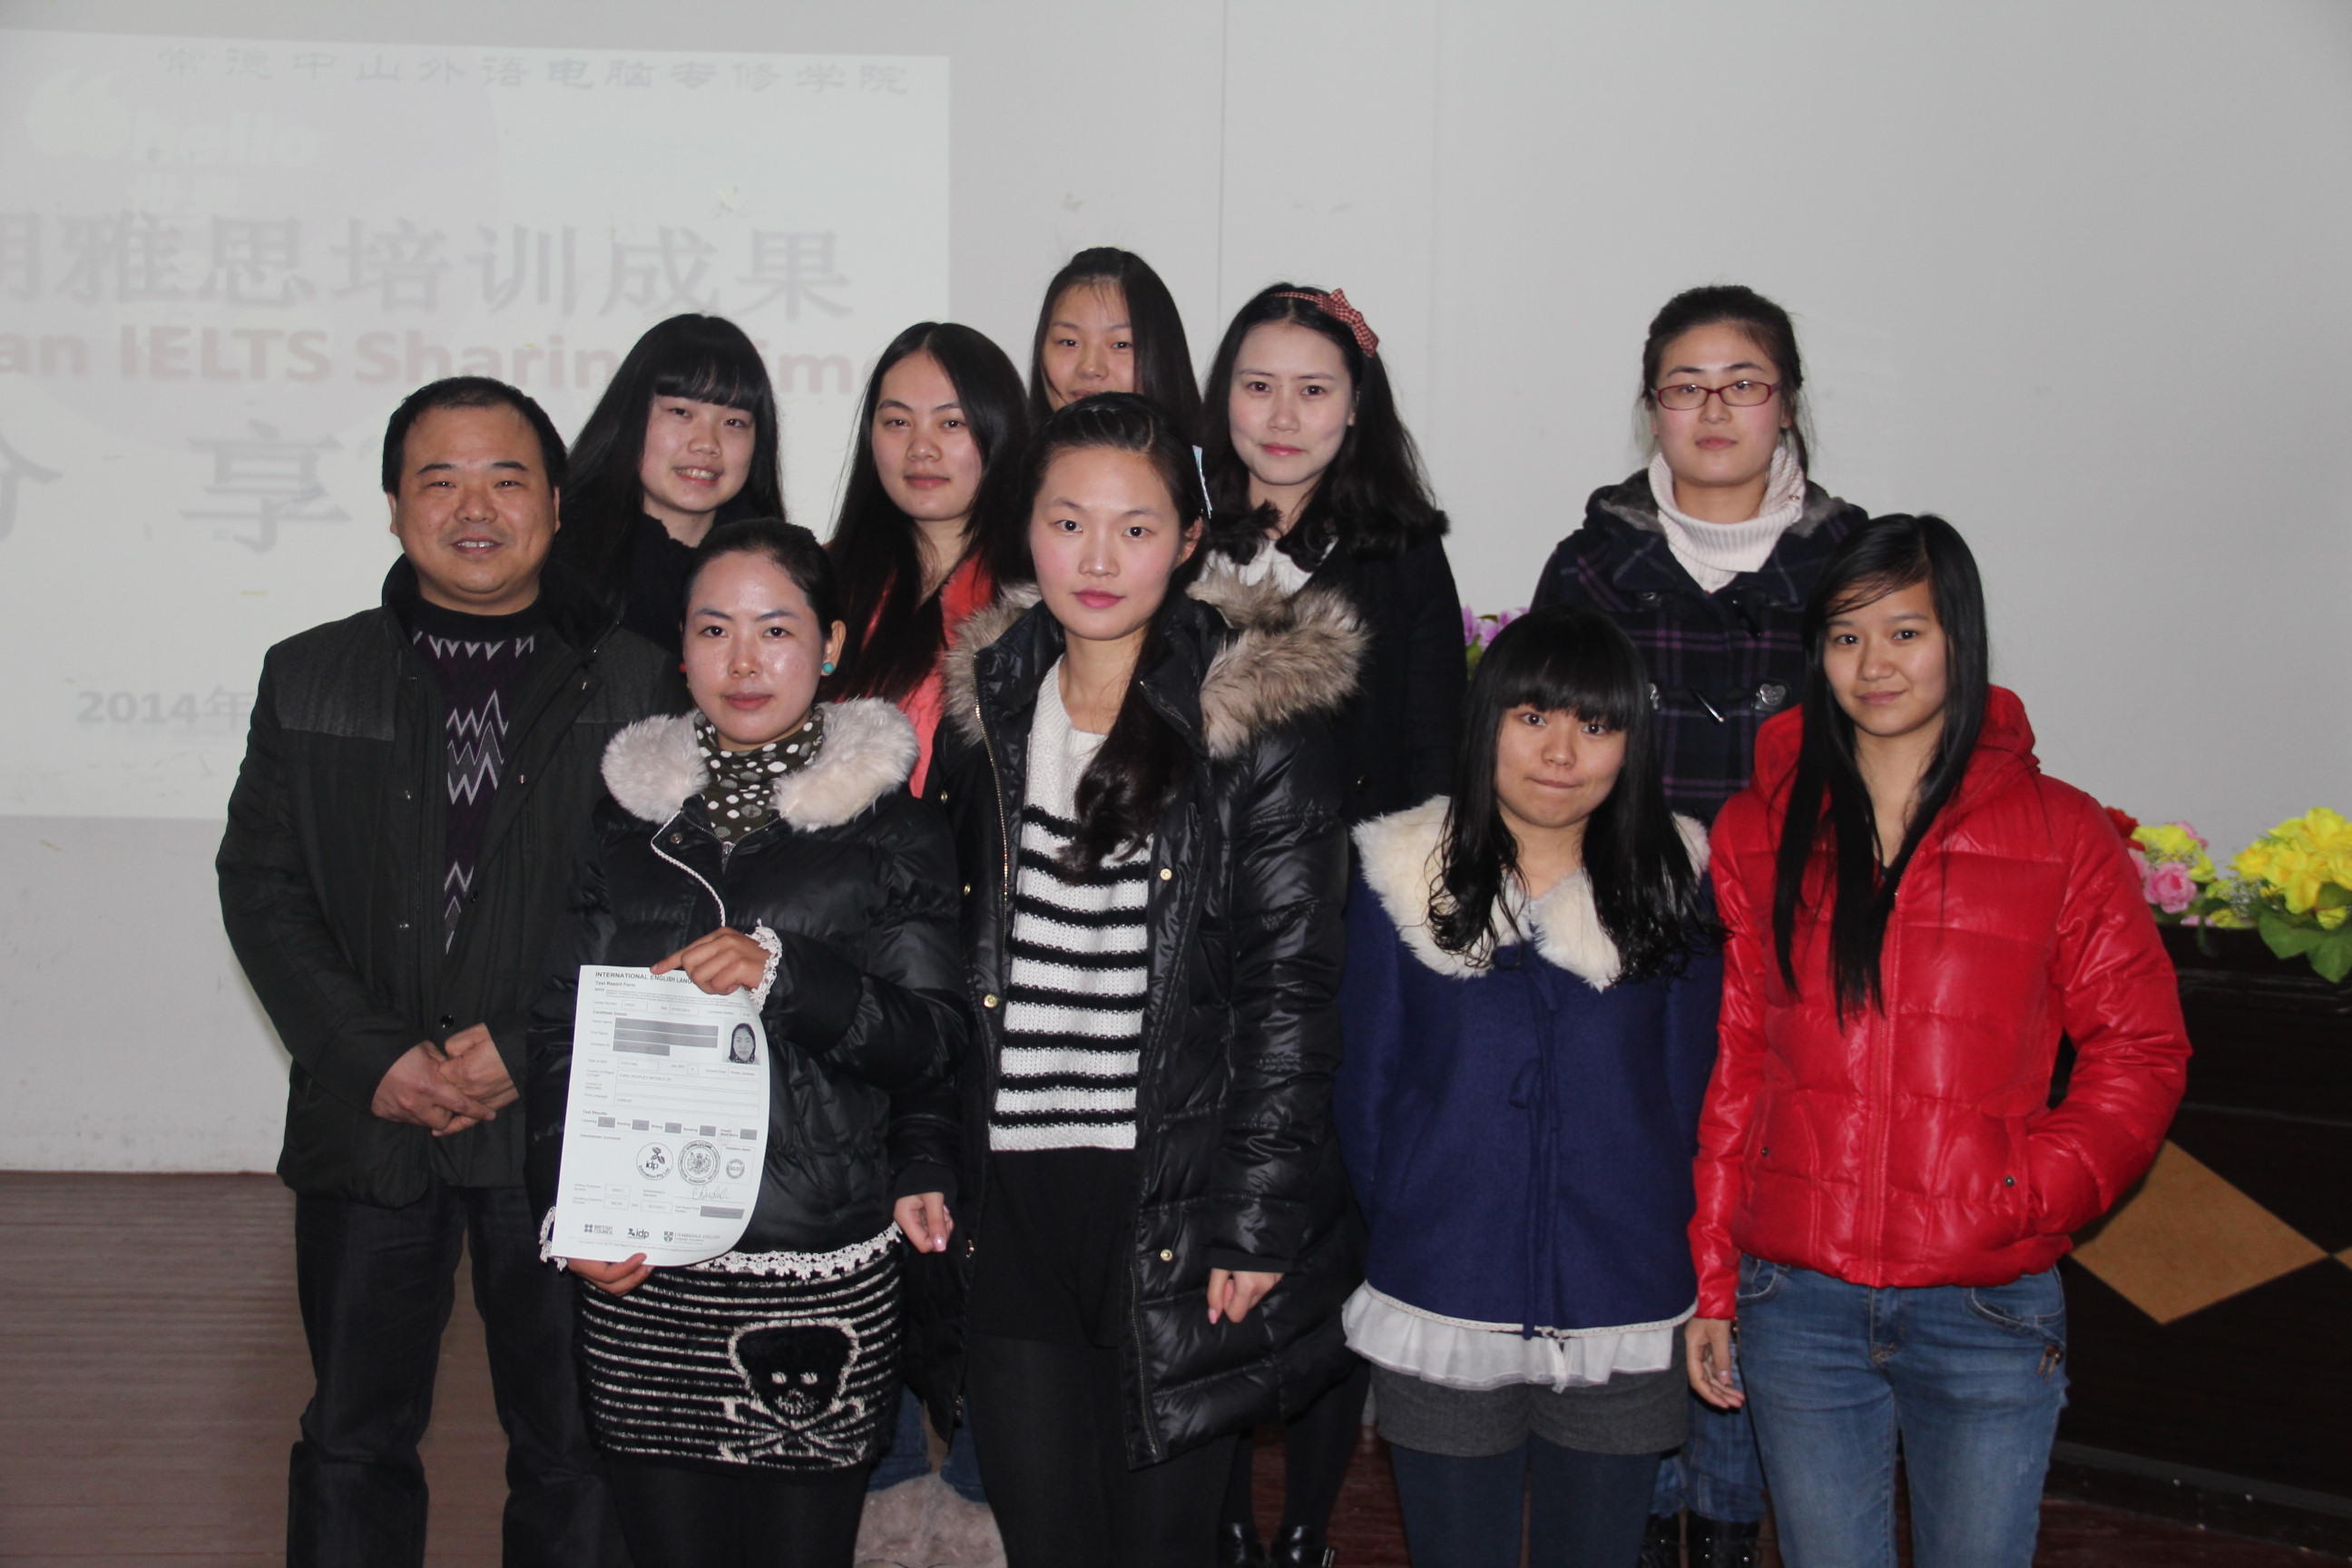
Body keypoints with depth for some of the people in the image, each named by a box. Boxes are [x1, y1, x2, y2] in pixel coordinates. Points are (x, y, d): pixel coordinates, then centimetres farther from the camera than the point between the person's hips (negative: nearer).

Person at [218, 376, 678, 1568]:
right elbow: (261, 886, 4)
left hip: (565, 1124, -2)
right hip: (367, 1123, 2)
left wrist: (532, 1050, -12)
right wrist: (374, 1059, -9)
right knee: (353, 1440, 12)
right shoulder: (309, 678, 9)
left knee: (575, 1446, 6)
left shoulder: (637, 685, 2)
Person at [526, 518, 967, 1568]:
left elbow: (931, 1039, -3)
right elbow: (559, 1028, 12)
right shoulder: (629, 816, 11)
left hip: (821, 1275, -2)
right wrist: (567, 1205, -2)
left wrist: (784, 971, -19)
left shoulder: (891, 824, 3)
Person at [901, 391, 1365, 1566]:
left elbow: (1292, 986, -7)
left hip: (1174, 1202, -4)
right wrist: (924, 1156, 9)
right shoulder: (987, 707, 9)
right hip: (1013, 1203, 4)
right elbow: (943, 959, 14)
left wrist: (1259, 1215, -11)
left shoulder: (1260, 722, -5)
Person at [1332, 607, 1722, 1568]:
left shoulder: (1675, 887, 0)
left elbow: (1694, 1092, 6)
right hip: (1440, 1325, -1)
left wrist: (1662, 1256, 4)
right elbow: (1361, 1089, 4)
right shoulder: (1406, 880, -2)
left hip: (1625, 1331, 1)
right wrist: (1401, 1234, 6)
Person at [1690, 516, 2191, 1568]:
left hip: (1989, 1315, -1)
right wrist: (1711, 1283, 6)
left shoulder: (2061, 835, 1)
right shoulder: (1756, 831, 6)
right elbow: (1728, 1071, 7)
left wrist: (2033, 1195, -11)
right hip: (1796, 1302, 1)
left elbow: (2140, 1050, 3)